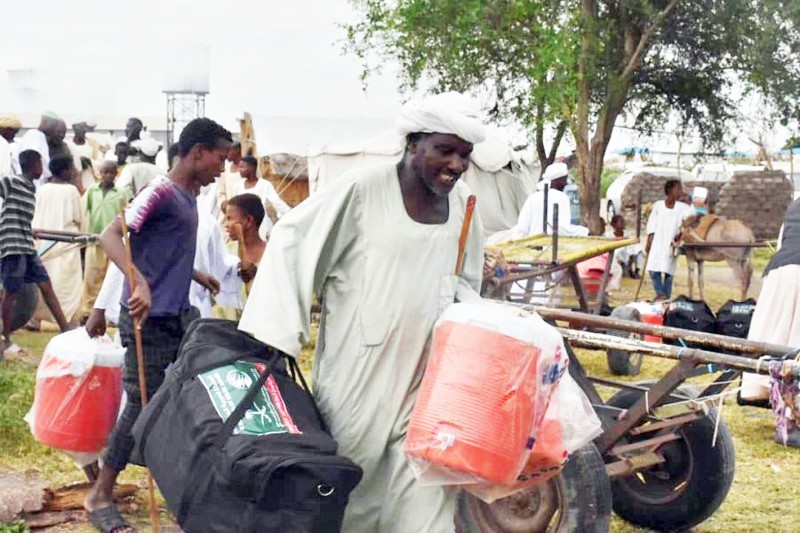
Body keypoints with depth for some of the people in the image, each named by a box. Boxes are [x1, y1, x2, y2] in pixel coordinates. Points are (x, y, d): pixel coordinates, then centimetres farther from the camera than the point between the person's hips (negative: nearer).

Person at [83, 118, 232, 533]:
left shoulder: (188, 196, 12)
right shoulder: (161, 191, -16)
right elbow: (110, 236, -27)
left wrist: (196, 275, 37)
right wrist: (139, 281, -43)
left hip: (180, 315, 9)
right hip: (148, 318, -9)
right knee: (142, 405, -3)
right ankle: (100, 496, 10)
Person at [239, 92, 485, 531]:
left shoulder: (462, 205, 6)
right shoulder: (362, 190, -12)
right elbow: (291, 242, -7)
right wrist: (273, 332, -9)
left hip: (426, 376, 5)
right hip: (358, 369, -4)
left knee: (425, 497, 2)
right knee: (349, 486, 8)